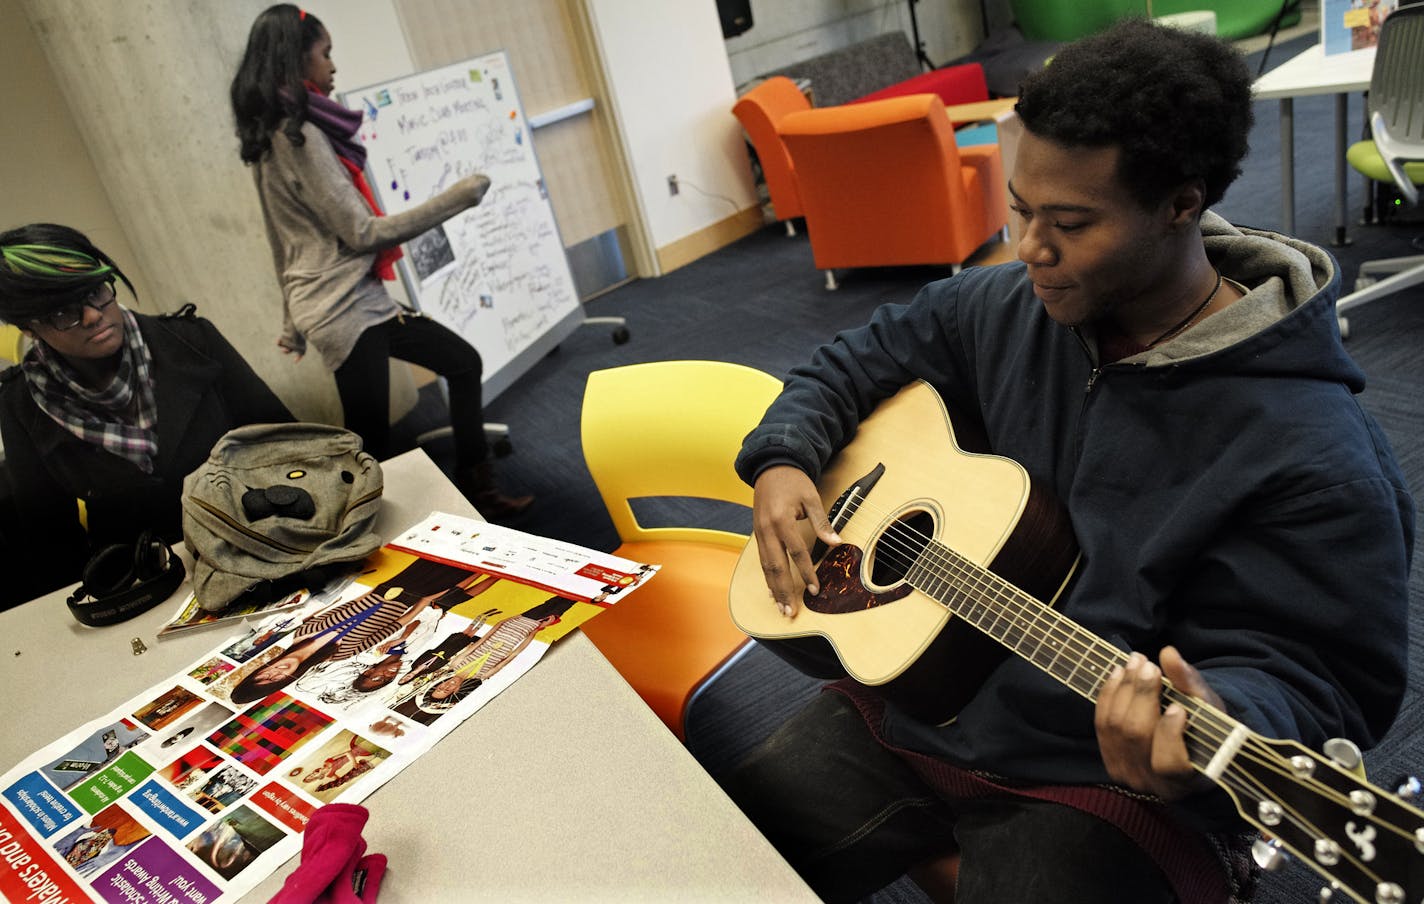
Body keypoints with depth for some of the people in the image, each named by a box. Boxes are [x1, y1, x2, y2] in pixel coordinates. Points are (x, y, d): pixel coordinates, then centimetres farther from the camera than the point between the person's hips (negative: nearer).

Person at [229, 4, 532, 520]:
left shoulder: (272, 136, 13)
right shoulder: (300, 136, -15)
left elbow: (288, 242, 19)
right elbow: (364, 233, -16)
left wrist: (295, 322, 25)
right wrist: (456, 198, -11)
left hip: (360, 300, 10)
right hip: (343, 309, -10)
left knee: (461, 361, 14)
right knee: (372, 446, -3)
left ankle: (479, 495, 19)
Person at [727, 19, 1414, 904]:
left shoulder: (1308, 453, -19)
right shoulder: (1001, 309, -1)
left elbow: (1320, 673, -15)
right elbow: (857, 361, 12)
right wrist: (781, 462, -5)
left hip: (1099, 782, -4)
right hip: (910, 697, 5)